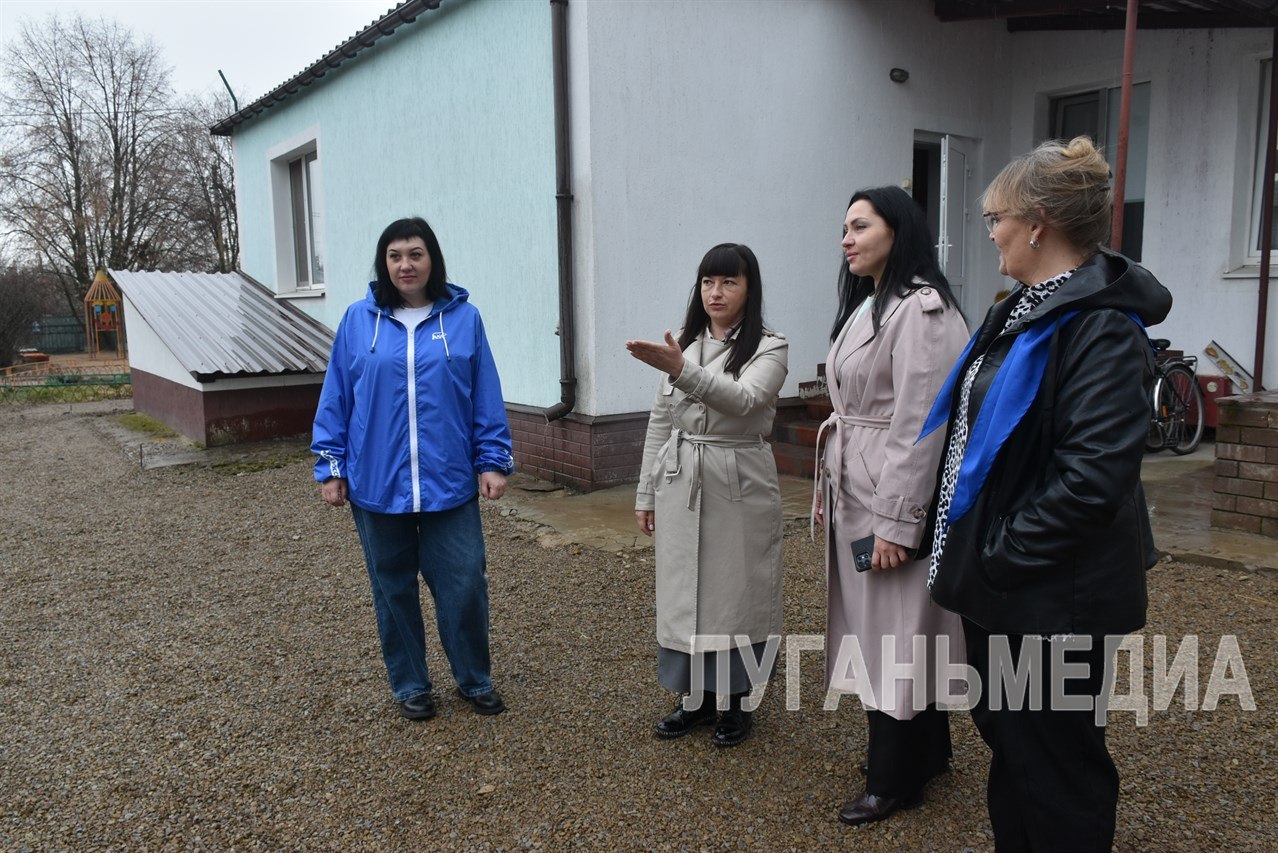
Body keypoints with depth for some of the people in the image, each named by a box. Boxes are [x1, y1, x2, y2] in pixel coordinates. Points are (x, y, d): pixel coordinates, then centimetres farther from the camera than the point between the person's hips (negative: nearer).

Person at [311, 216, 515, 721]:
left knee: (464, 585, 2)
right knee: (393, 589, 12)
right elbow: (336, 400, 5)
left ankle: (474, 681, 25)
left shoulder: (463, 318, 1)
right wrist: (331, 467, 3)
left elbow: (486, 399, 2)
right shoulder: (359, 321, 2)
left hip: (450, 485, -1)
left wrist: (492, 461, -1)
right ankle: (410, 686, 30)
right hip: (377, 486, 1)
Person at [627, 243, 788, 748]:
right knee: (684, 592, 10)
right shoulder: (682, 346, 9)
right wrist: (647, 493, 10)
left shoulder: (769, 348, -6)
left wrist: (683, 372, -42)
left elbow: (743, 400, -27)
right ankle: (699, 697, 28)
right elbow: (660, 423, 11)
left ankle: (736, 701, 25)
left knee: (736, 591, 5)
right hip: (680, 485, 5)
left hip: (740, 486, -4)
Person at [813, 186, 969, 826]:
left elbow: (919, 422, -21)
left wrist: (896, 521, -22)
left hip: (896, 495, -9)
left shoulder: (920, 310, -16)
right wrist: (828, 484, 15)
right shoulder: (866, 305, 14)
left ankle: (894, 780, 19)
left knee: (896, 631, 3)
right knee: (879, 627, 17)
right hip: (856, 492, 10)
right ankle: (925, 751, 35)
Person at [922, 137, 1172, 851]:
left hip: (1052, 596, -9)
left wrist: (1004, 554, -20)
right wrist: (975, 551, 10)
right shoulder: (1027, 310, 9)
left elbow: (1093, 475, -29)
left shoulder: (1100, 328, -20)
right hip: (998, 582, 9)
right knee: (1006, 738, 23)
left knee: (1052, 761, 9)